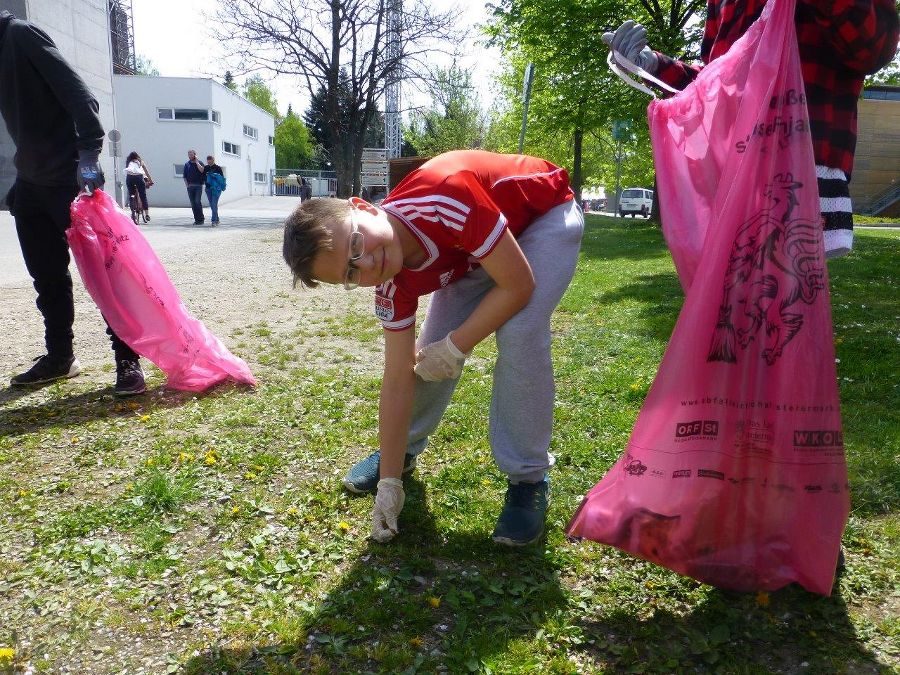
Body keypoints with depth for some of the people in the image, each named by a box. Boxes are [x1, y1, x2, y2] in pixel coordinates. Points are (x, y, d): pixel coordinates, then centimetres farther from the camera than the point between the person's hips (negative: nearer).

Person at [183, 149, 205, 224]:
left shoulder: (199, 163, 4)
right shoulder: (187, 164, 13)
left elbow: (201, 170, -17)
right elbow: (184, 176, 13)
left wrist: (196, 162, -11)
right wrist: (186, 184, 0)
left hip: (198, 185, -4)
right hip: (190, 186, 4)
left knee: (198, 201, -12)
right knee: (193, 203, 2)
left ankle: (201, 219, -5)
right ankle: (196, 219, 8)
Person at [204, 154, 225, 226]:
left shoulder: (218, 168, -1)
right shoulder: (206, 168, 11)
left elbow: (222, 178, 0)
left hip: (216, 189, -5)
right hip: (208, 188, 5)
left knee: (214, 204, -12)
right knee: (212, 205, 9)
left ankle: (214, 220, -13)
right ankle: (216, 219, 19)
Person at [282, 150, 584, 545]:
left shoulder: (446, 197, -42)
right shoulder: (393, 282, -21)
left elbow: (518, 286, -33)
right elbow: (399, 377, -15)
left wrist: (456, 347, -23)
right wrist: (389, 482, -14)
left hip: (547, 213, -4)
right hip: (472, 246, 5)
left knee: (519, 332, -27)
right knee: (431, 347, -3)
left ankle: (529, 479, -8)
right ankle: (403, 451, 24)